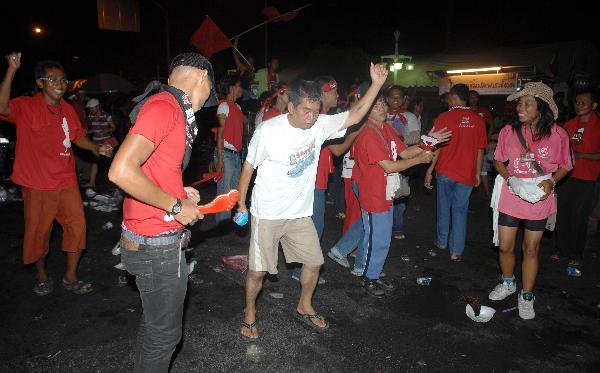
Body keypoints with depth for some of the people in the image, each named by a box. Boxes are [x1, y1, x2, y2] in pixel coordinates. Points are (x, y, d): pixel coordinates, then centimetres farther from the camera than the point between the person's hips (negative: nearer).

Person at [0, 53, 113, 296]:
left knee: (77, 227, 3)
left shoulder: (67, 109, 8)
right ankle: (41, 276, 33)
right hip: (37, 185, -4)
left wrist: (97, 148, -3)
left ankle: (70, 277, 20)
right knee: (38, 232, 9)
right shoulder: (26, 106, -7)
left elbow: (78, 137, 16)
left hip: (67, 182, 4)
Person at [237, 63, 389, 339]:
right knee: (257, 271, 3)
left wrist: (376, 84, -13)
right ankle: (249, 312, 32)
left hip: (300, 214, 5)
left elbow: (354, 116, -2)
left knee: (314, 262, 14)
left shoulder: (320, 125, -6)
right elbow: (249, 166, -8)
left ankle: (304, 307, 40)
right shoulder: (268, 131, -19)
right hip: (267, 215, -4)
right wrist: (241, 204, -2)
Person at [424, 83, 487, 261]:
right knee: (460, 211, 8)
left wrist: (429, 170, -2)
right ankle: (456, 251, 12)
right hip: (467, 174, 1)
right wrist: (478, 173, 13)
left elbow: (437, 147, -9)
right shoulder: (478, 120, -1)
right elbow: (480, 150, 3)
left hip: (445, 172, -1)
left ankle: (442, 241, 31)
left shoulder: (444, 118, -9)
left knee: (444, 207, 16)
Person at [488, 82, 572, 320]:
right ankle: (508, 283, 38)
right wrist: (510, 179, -12)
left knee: (531, 249, 12)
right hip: (510, 198, 1)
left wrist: (551, 182, -15)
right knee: (505, 246, 9)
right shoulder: (509, 131, -8)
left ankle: (526, 296, 30)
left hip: (539, 201, -1)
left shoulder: (557, 135, -10)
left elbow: (565, 166, 3)